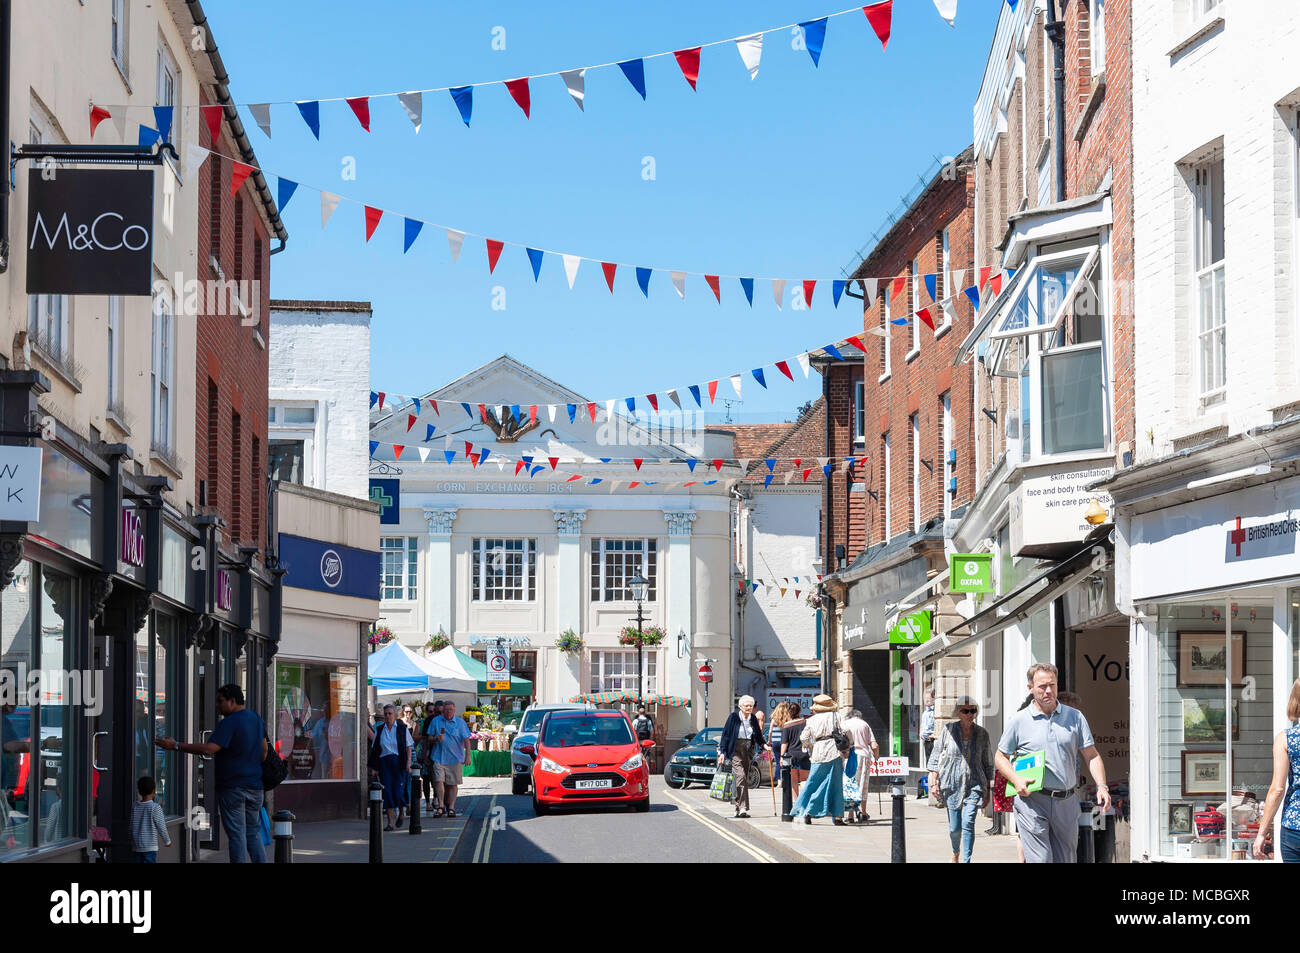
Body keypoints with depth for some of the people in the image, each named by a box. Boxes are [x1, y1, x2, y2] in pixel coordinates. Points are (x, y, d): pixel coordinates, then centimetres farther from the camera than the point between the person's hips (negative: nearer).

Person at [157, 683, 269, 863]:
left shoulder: (230, 723, -15)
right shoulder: (256, 719, 10)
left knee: (237, 835, -3)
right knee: (253, 832, 13)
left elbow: (208, 749, -25)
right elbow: (264, 749, 17)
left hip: (232, 786, -7)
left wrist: (176, 746, -23)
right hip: (254, 785, 7)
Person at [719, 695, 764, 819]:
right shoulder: (734, 716, -5)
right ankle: (743, 808, -21)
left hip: (748, 750, 6)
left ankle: (738, 808, 15)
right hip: (736, 749, -6)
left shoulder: (753, 719, 9)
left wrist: (763, 745, 0)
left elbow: (758, 735, 18)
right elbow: (726, 734, -4)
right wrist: (722, 752, -8)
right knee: (740, 776, -18)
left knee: (745, 779, 6)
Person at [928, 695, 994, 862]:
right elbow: (935, 756, 4)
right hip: (952, 784, 0)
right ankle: (955, 852, 37)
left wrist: (987, 791, 8)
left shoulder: (982, 734, 1)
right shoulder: (949, 730, -2)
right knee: (954, 827, 7)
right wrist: (934, 783, -1)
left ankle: (967, 860, -10)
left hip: (974, 785, 0)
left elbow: (988, 764, 9)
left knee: (968, 824, -15)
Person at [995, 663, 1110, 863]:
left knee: (1065, 859, 7)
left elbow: (1091, 755, 9)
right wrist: (1016, 779, -8)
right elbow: (1001, 757, 11)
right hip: (1032, 801, -3)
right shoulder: (1018, 721, 4)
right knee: (1040, 859, -12)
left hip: (1067, 802, 3)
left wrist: (1101, 786, -6)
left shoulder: (1075, 717, 9)